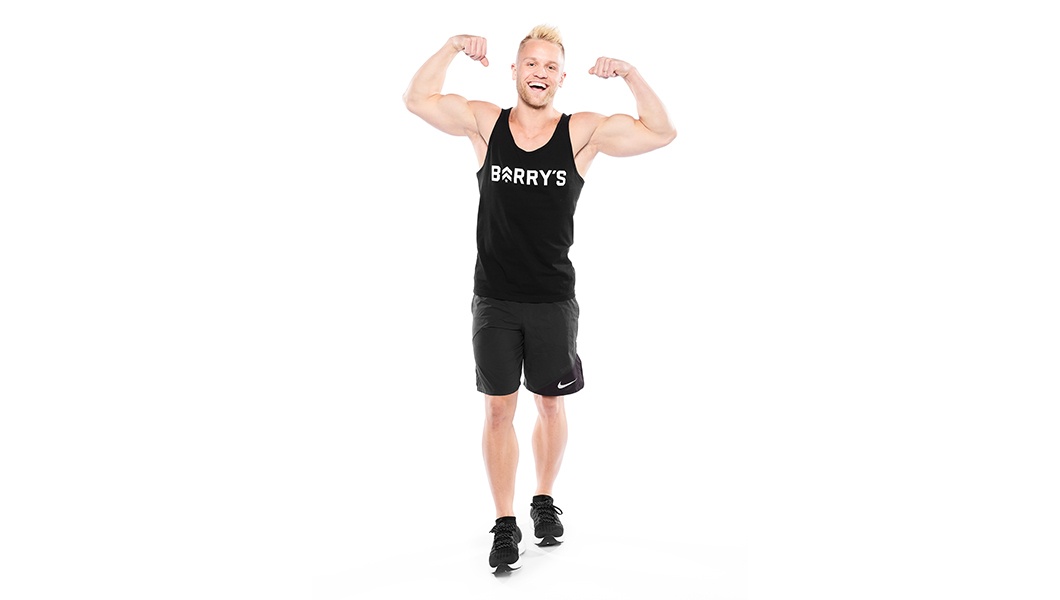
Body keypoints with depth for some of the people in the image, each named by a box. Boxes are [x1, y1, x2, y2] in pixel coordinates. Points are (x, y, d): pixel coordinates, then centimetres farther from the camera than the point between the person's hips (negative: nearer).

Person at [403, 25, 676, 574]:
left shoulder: (584, 132, -2)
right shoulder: (485, 123, 1)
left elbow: (662, 132, -5)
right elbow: (418, 99, -2)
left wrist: (629, 74, -16)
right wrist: (453, 47, -14)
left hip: (554, 300, 0)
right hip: (494, 299, 0)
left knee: (550, 404, 14)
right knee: (499, 409, 4)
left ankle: (545, 501, 35)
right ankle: (505, 525, 15)